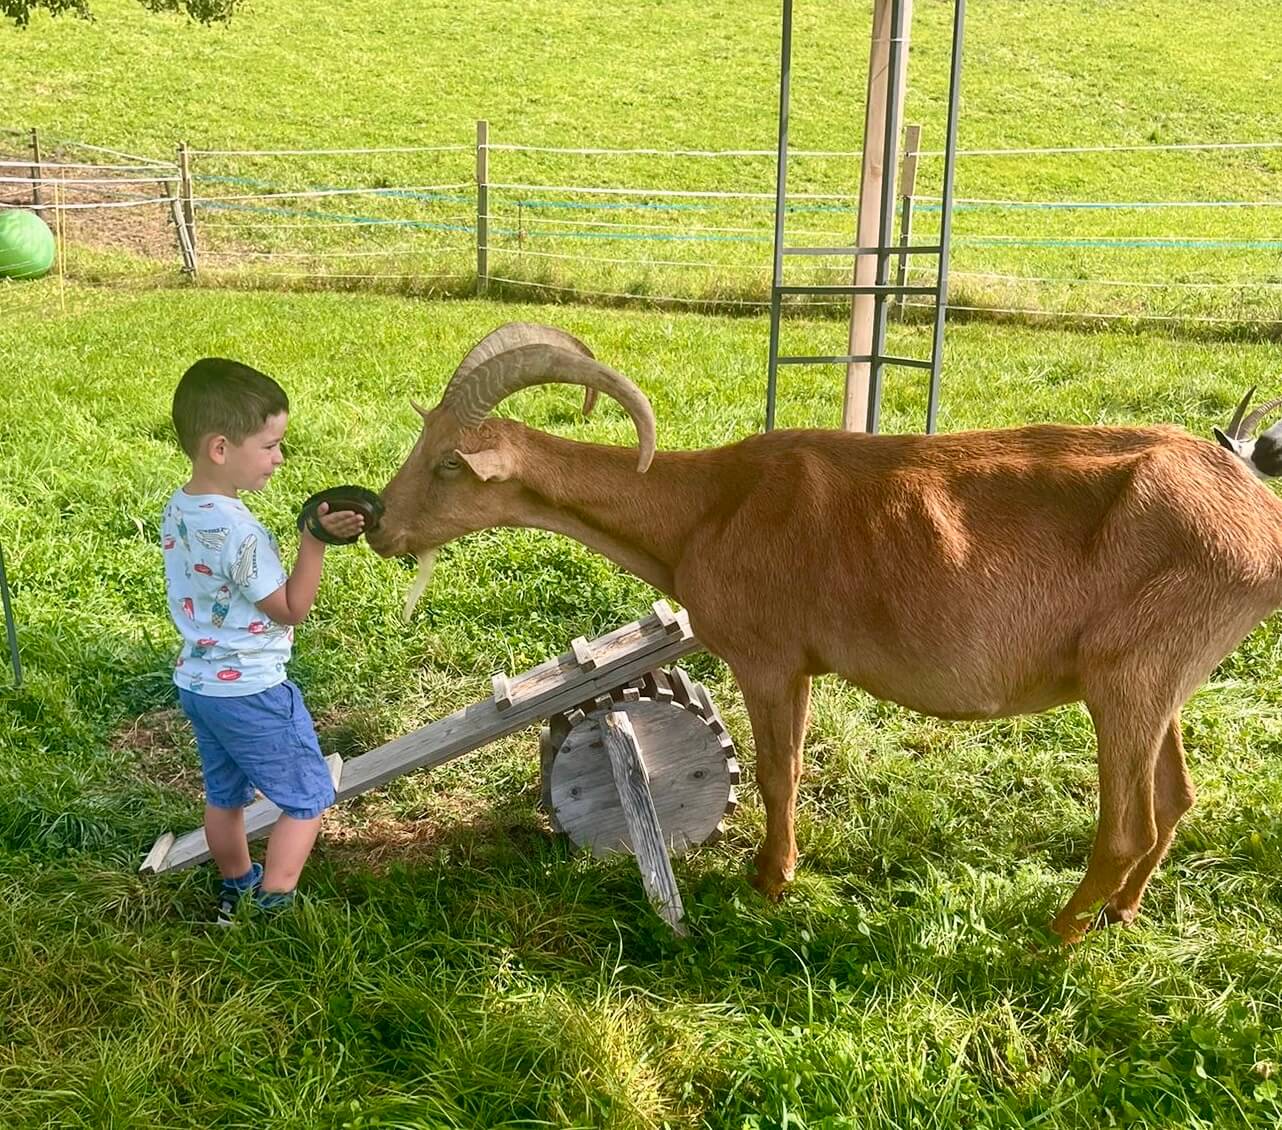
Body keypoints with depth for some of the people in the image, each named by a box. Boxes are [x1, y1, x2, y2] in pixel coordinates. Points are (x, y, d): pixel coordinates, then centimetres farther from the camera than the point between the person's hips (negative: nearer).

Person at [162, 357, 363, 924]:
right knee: (308, 797, 7)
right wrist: (314, 542, -23)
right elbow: (291, 610, -18)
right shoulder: (239, 531, -28)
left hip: (195, 682, 9)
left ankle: (236, 888, 41)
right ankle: (273, 907, 11)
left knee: (224, 795, 24)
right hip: (250, 692, -9)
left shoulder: (177, 510, -1)